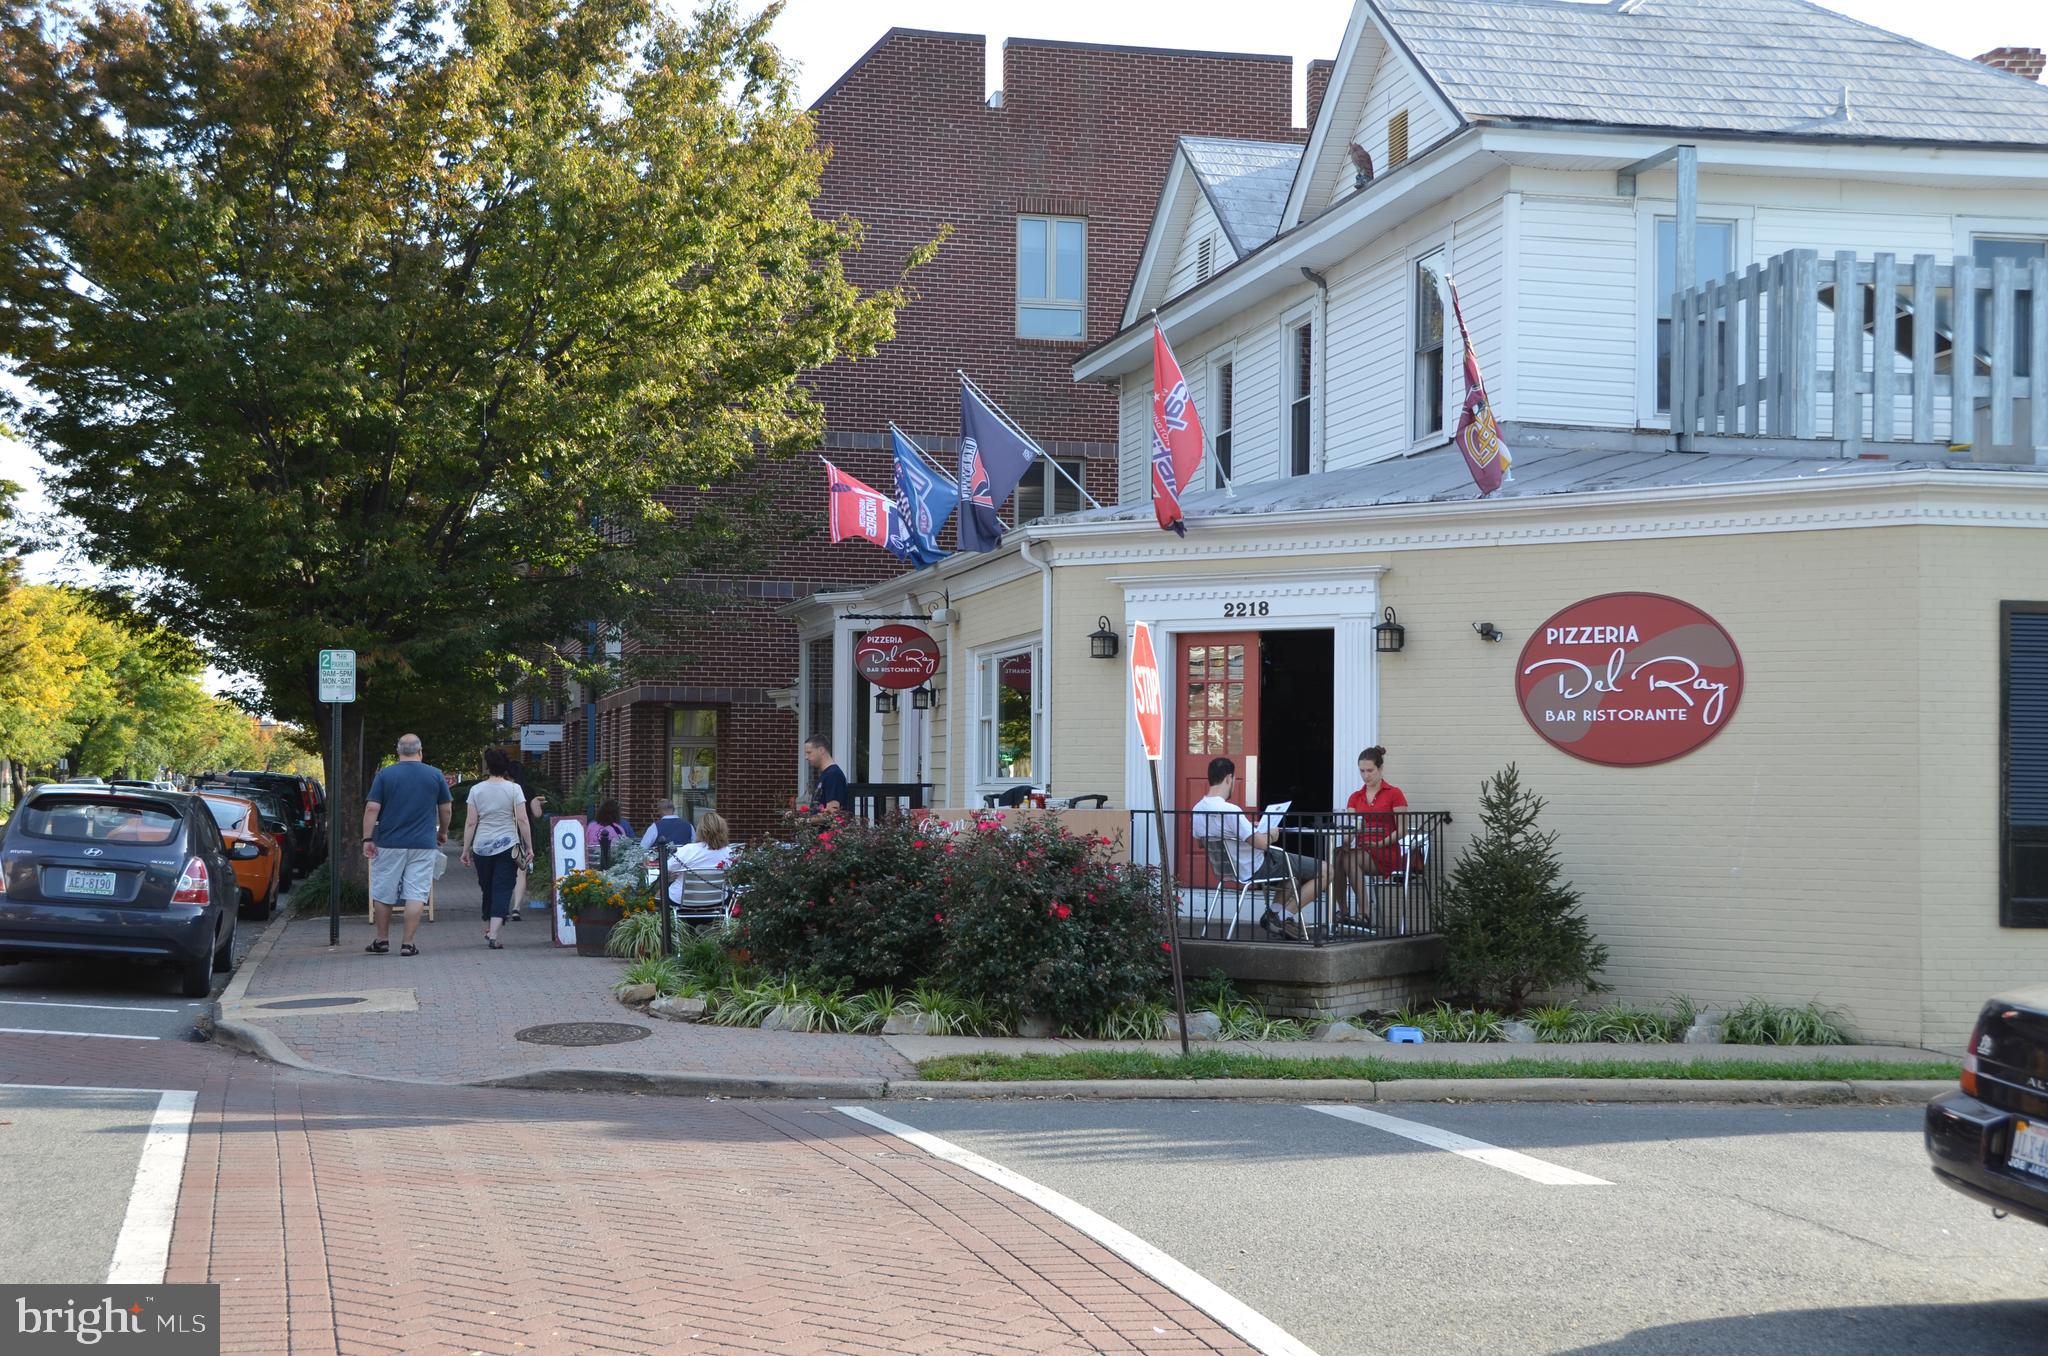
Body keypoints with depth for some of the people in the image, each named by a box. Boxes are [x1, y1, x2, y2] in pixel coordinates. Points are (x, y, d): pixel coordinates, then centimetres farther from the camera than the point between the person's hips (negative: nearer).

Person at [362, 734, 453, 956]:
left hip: (389, 844, 0)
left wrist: (367, 839, -4)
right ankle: (407, 944, -3)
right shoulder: (435, 775, 2)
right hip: (423, 844, 0)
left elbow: (372, 808, -7)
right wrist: (442, 832, 23)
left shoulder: (384, 775, -2)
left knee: (383, 894, 12)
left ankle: (382, 940, 21)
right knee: (416, 894, 1)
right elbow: (446, 809, 7)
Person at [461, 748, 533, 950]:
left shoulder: (476, 790, 2)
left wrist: (466, 849, 7)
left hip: (482, 847, 2)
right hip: (507, 846, -2)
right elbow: (522, 820, -7)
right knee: (502, 889, -3)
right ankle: (493, 935, -15)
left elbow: (471, 823, 1)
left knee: (487, 889, 16)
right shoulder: (513, 788, -4)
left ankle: (488, 930, 28)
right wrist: (529, 847, -1)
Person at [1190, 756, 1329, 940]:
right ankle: (1284, 917, -1)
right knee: (1325, 871, -4)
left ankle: (1274, 915, 18)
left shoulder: (1198, 810, -3)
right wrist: (1271, 835, -5)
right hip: (1257, 869, -9)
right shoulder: (1229, 811, -30)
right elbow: (1262, 843, -28)